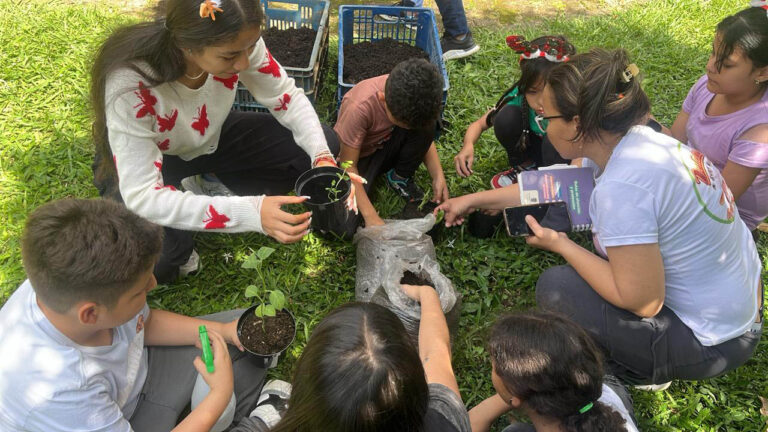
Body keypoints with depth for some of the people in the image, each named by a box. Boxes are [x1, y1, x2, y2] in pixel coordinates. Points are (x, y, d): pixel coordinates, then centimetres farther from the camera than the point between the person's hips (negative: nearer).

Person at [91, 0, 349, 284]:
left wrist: (323, 156, -31)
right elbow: (142, 196, -38)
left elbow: (287, 98, -13)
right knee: (156, 254, -36)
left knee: (325, 142, -12)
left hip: (209, 138, 5)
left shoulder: (236, 42, -28)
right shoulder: (129, 83, -38)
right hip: (137, 162, -4)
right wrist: (250, 213, -48)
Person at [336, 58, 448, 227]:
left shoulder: (415, 97, -24)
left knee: (426, 124, -26)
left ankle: (400, 176, -1)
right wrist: (370, 216, -36)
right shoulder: (359, 107, -37)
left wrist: (438, 177, -20)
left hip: (387, 146, 4)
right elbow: (348, 165, -30)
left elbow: (425, 137, -6)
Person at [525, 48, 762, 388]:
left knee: (554, 287, -12)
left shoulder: (622, 188, -32)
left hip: (711, 344, -9)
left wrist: (560, 245, -16)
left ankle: (642, 373, 9)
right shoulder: (637, 138, -5)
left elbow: (643, 303, -25)